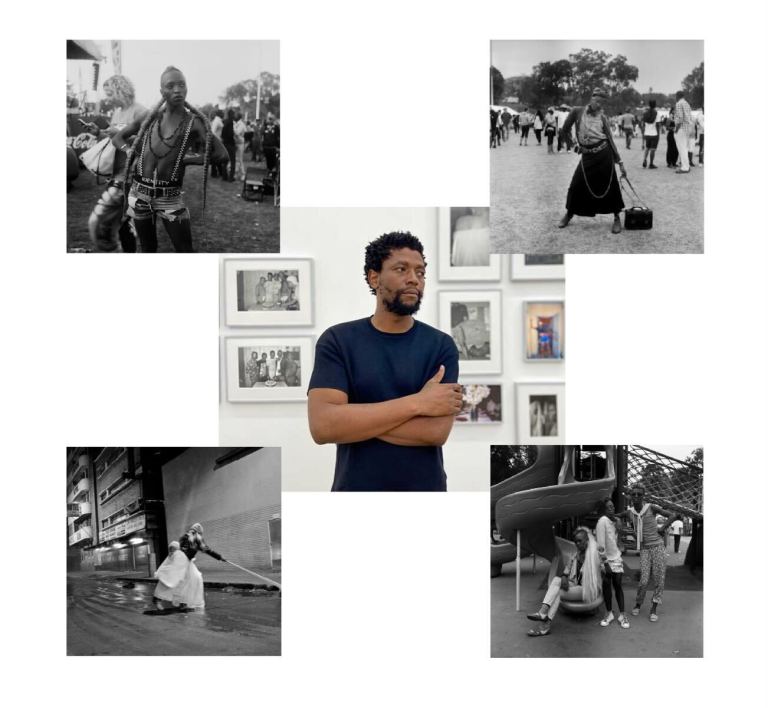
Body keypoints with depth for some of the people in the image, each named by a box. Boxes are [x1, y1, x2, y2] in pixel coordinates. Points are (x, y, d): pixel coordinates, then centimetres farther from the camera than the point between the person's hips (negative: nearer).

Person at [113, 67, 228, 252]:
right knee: (148, 248, 12)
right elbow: (118, 138, 20)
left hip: (170, 196, -3)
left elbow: (220, 152, -7)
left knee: (185, 250, -5)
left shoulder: (193, 122, -2)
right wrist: (131, 153, -1)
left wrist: (186, 160, -4)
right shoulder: (151, 118, 7)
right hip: (140, 193, 3)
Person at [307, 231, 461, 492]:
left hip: (424, 488, 0)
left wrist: (350, 420, -15)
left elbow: (436, 431, -16)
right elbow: (322, 426, -18)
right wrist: (416, 403, -19)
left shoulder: (441, 345, -4)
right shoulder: (337, 340, -5)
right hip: (354, 487, 0)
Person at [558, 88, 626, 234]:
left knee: (610, 186, -1)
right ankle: (569, 214, 25)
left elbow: (610, 140, 2)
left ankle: (617, 218, 12)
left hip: (603, 154, -1)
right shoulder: (577, 112, -1)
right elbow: (565, 129, 9)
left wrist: (620, 162, -1)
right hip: (586, 156, 1)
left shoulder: (602, 117, 0)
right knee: (576, 185, 3)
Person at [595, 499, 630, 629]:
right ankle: (609, 614, 17)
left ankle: (622, 615, 8)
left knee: (618, 585, 4)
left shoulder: (614, 521, 6)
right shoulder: (602, 521, -14)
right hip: (605, 560, -4)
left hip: (616, 558, 4)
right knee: (606, 585, 4)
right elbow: (600, 544, -17)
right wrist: (605, 562, -17)